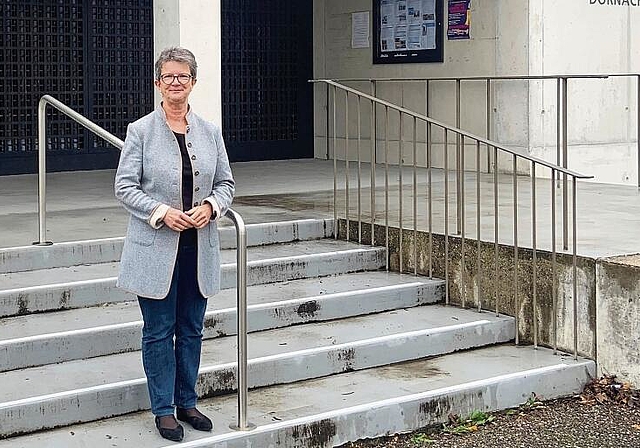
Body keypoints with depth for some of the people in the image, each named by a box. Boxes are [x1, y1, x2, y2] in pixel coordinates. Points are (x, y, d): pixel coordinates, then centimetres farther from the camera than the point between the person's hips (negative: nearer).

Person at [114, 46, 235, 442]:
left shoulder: (210, 132, 6)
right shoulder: (140, 131, -4)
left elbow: (226, 183, 10)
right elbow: (125, 187, -5)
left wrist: (210, 206, -10)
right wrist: (161, 212, -19)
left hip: (199, 246, 4)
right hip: (156, 247, -3)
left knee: (192, 330, 12)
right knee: (159, 332, 3)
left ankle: (187, 402, 25)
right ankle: (164, 409, 13)